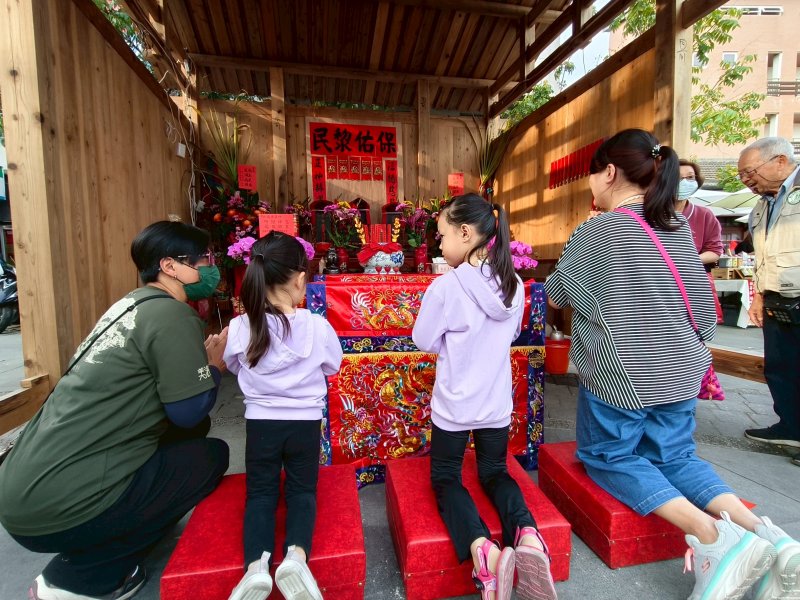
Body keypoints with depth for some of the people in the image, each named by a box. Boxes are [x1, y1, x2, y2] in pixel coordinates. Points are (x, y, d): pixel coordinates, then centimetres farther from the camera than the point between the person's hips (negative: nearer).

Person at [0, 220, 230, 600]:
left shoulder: (136, 304, 11)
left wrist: (202, 360, 11)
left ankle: (97, 552, 20)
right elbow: (189, 412, -15)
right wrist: (216, 365, 0)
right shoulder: (171, 315, -18)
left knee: (191, 433, 14)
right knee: (211, 455, 2)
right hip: (57, 503, -9)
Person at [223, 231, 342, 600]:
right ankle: (297, 553, -5)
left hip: (261, 423, 1)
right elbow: (333, 366, 1)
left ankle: (256, 563, -1)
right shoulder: (317, 326, -17)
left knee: (260, 492, 20)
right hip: (306, 424, 0)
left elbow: (234, 367, 7)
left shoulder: (239, 328, -14)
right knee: (302, 490, 19)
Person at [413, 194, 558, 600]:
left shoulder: (446, 286, -22)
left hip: (454, 405, -4)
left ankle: (481, 548, -8)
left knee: (445, 478, 16)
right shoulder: (514, 286, -5)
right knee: (495, 472, 25)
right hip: (496, 404, 5)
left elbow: (425, 342, -11)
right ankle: (527, 534, -1)